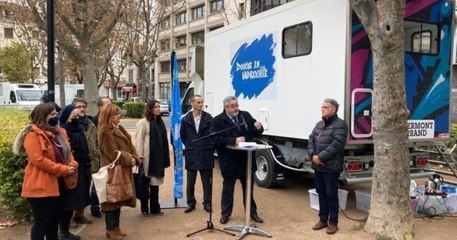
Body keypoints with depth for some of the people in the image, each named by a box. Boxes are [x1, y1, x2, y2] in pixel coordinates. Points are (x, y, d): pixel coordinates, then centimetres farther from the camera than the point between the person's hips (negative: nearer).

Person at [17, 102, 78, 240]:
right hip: (42, 186, -8)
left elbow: (67, 152, 15)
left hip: (58, 184, 9)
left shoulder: (59, 132, 12)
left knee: (54, 221, 18)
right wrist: (65, 170, -21)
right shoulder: (33, 135, -15)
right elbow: (39, 160, -23)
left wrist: (72, 165, -8)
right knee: (41, 222, -1)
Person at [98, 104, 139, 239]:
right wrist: (128, 160, -12)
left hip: (123, 170, 9)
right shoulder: (105, 132, -15)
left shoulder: (119, 129, 14)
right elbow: (113, 153, -20)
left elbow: (130, 145, 13)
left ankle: (116, 228, 25)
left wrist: (133, 158, -4)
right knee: (112, 200, 0)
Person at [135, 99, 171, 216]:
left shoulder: (160, 121, 11)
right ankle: (144, 208, 18)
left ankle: (155, 208, 21)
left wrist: (164, 156, 12)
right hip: (148, 158, -6)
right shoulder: (143, 122, -9)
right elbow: (139, 140, -12)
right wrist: (140, 156, -17)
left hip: (158, 157, 6)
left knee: (155, 182, 12)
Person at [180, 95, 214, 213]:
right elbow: (183, 136, 12)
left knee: (206, 181, 7)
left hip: (205, 154, -1)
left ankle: (207, 203, 19)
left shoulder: (209, 118, -4)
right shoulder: (186, 119, 1)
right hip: (191, 155, 1)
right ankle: (191, 203, 21)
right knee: (190, 181, 9)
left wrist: (210, 148, 3)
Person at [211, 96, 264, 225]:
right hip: (229, 161, -3)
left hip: (246, 160, 4)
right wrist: (234, 141, -25)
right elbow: (217, 139, -16)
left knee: (249, 188, 16)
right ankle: (225, 214, 26)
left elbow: (255, 133, 9)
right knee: (228, 189, 11)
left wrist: (258, 128, -14)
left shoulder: (246, 115, 4)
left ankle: (252, 212, 30)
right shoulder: (218, 120, -8)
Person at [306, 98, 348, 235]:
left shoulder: (340, 124, -9)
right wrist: (312, 155, -8)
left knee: (331, 194, 1)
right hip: (318, 166, 7)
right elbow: (311, 140, 10)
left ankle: (333, 222, 14)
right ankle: (323, 219, 26)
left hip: (331, 167, -7)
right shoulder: (319, 124, 16)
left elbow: (336, 145, -19)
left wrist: (320, 157, -18)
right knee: (321, 193, 14)